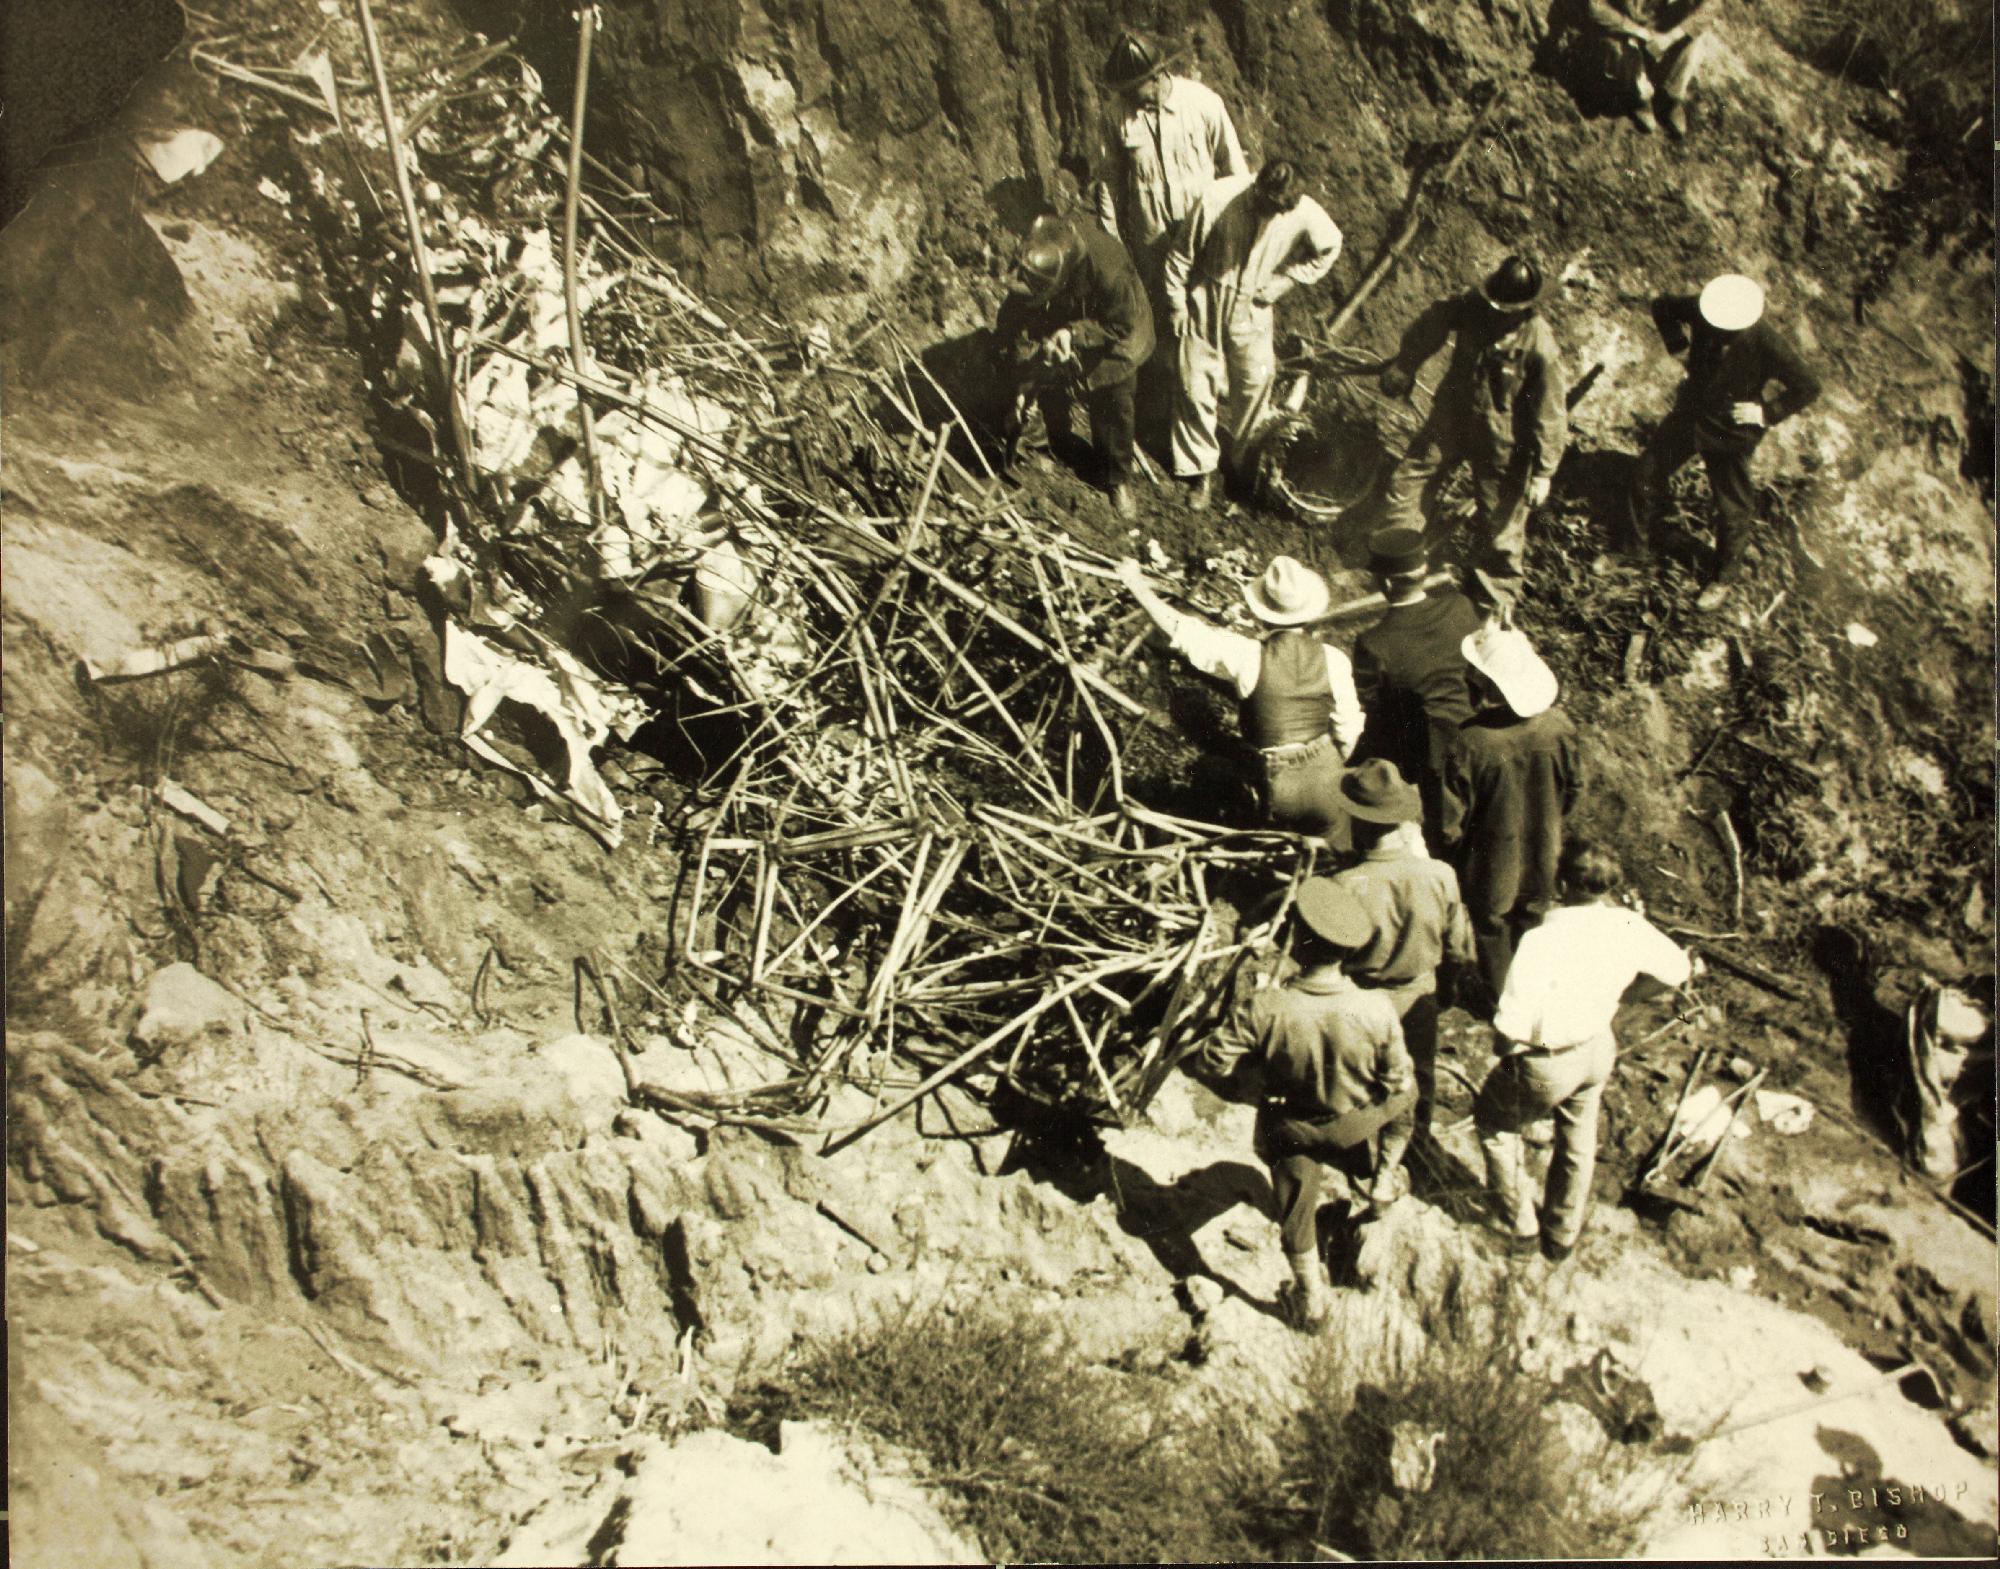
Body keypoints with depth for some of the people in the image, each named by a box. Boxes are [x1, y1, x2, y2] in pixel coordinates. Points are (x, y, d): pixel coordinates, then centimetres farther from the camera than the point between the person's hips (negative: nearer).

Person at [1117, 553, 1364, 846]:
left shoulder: (1247, 656, -16)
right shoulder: (1333, 660, -10)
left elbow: (1179, 629, -11)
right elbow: (1348, 727, -2)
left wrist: (1136, 584, -1)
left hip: (1273, 781, -1)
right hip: (1323, 775, 1)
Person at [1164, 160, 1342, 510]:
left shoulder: (1304, 214, -19)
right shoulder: (1217, 200, -24)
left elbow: (1329, 249, 3)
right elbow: (1181, 255, -11)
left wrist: (1288, 280, -6)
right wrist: (1176, 306, -4)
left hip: (1253, 309, 2)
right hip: (1205, 304, -1)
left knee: (1254, 382, 4)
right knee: (1194, 386, 1)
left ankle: (1237, 457, 30)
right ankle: (1201, 470, 16)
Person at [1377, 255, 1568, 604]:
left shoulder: (1540, 348, -28)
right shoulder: (1471, 306, -17)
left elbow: (1550, 415, -20)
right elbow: (1431, 324, 6)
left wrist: (1543, 472, -15)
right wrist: (1403, 367, 14)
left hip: (1501, 443, -5)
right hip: (1451, 419, 5)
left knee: (1501, 522, 8)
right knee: (1406, 481, 13)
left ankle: (1500, 598, 29)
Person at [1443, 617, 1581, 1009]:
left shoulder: (1471, 742, -34)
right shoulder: (1558, 726, -21)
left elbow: (1455, 808, -21)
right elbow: (1573, 789, -4)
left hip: (1491, 860, -4)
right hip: (1541, 855, 4)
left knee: (1491, 928, 22)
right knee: (1531, 924, 28)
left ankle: (1498, 1000, 42)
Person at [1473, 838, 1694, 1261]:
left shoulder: (1543, 940, -34)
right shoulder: (1630, 929, -16)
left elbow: (1509, 1031, -34)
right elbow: (1679, 971, 5)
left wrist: (1504, 1045, -12)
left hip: (1546, 1064, -5)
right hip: (1597, 1050, 5)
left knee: (1494, 1123, 26)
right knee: (1578, 1143, 29)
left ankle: (1519, 1226, 36)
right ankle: (1563, 1235, 49)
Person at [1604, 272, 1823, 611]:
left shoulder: (1769, 344, -30)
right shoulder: (1703, 309, -19)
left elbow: (1809, 387, -18)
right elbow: (1662, 306, 2)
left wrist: (1767, 412, -19)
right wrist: (1678, 343, -6)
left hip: (1731, 432, -4)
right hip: (1690, 412, 4)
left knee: (1732, 509, 7)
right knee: (1647, 474, 14)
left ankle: (1723, 578, 30)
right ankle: (1635, 547, 35)